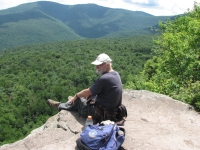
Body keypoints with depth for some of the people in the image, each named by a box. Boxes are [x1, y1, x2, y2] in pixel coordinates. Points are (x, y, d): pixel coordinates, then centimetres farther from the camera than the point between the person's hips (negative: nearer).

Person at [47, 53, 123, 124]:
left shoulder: (104, 79, -27)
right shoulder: (116, 74, 1)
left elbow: (87, 92, -13)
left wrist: (76, 95, 5)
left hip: (102, 115, -8)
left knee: (77, 100, 10)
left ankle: (60, 106, 38)